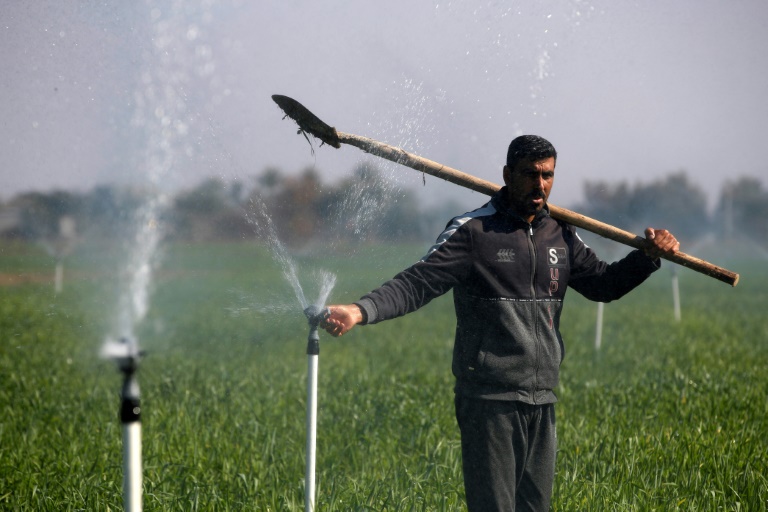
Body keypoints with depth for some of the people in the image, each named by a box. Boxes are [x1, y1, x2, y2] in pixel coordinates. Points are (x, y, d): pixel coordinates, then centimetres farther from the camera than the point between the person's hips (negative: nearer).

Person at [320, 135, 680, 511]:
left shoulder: (561, 236, 12)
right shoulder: (473, 232, -7)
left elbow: (603, 284, 24)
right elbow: (417, 283, -14)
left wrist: (648, 257, 7)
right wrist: (361, 311, -30)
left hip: (541, 402, 6)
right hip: (489, 401, -6)